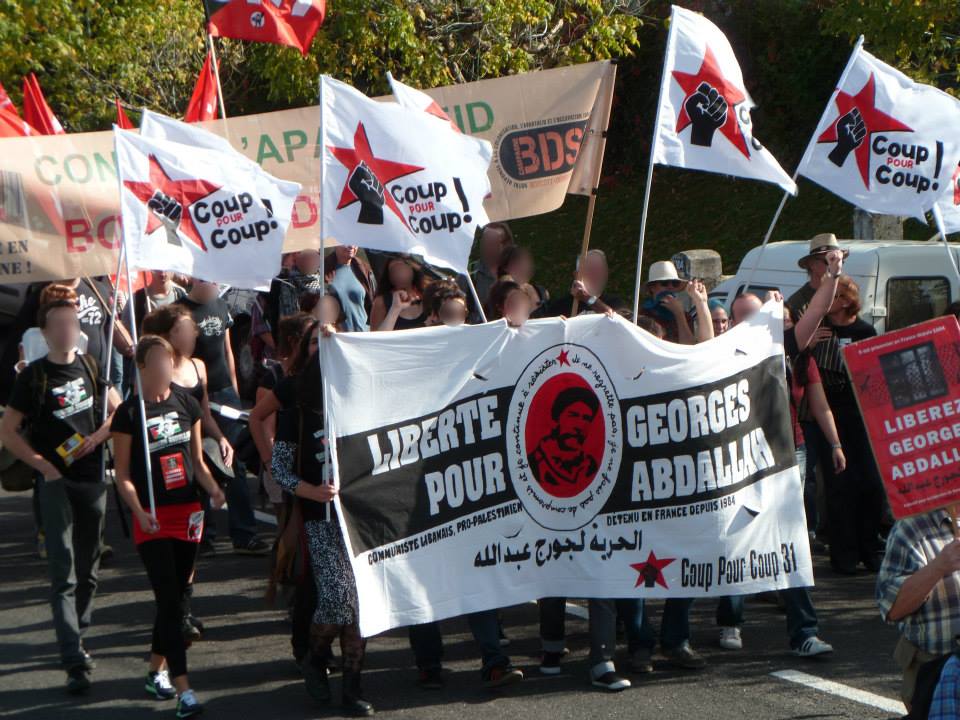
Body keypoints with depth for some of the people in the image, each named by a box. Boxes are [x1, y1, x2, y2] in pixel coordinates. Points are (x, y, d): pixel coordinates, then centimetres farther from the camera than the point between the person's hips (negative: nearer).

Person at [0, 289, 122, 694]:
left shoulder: (90, 367, 5)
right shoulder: (34, 377, -6)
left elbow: (117, 410, 15)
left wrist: (97, 437, -4)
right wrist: (43, 465, -11)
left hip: (92, 478, 5)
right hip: (56, 481, -5)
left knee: (88, 568, 14)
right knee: (62, 572, -10)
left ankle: (75, 639, 31)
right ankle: (74, 661, -16)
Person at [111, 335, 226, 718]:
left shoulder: (186, 403, 6)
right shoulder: (129, 413, -7)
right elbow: (123, 474, -5)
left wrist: (212, 488, -6)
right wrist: (139, 511, -19)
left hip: (187, 511, 5)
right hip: (152, 518, -5)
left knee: (176, 596, 12)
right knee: (169, 600, -10)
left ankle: (156, 671, 30)